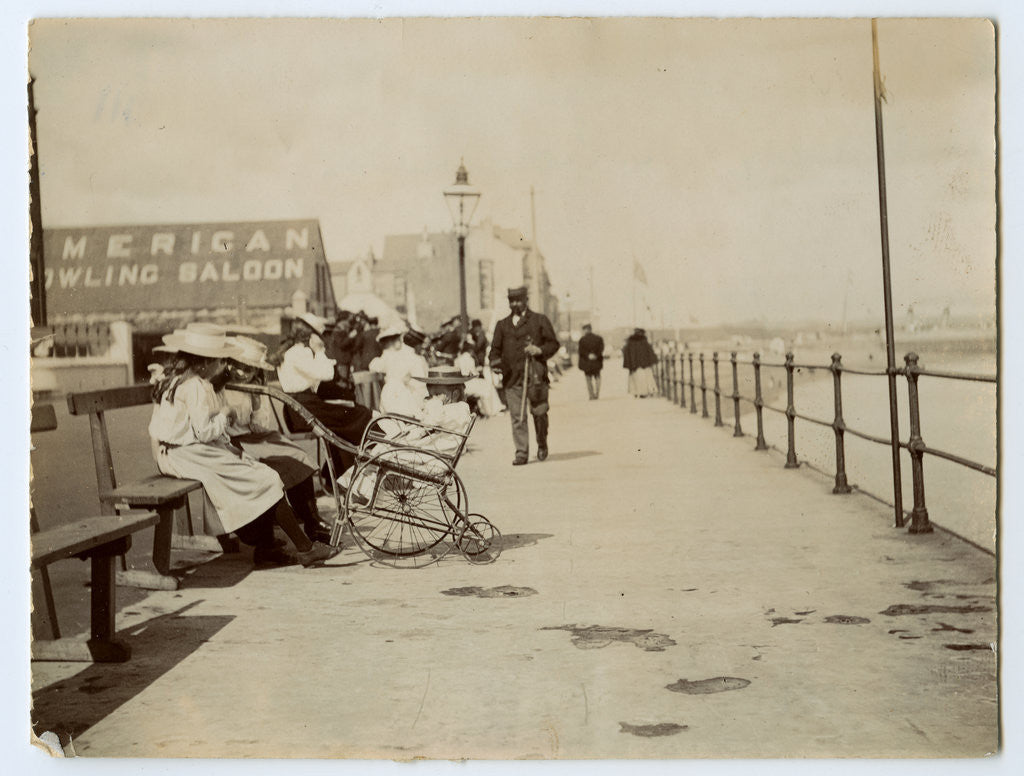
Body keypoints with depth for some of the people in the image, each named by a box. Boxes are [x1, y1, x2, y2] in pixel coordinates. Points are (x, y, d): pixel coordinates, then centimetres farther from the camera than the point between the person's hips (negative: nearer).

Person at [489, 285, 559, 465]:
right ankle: (521, 452, -1)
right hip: (512, 377, 2)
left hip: (535, 376, -2)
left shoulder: (540, 320, 10)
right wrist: (495, 363, -3)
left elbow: (553, 343, 10)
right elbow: (495, 348, 18)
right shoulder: (502, 325, 18)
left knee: (539, 412, -1)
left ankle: (542, 444, 24)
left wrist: (540, 350, -10)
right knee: (517, 416, -4)